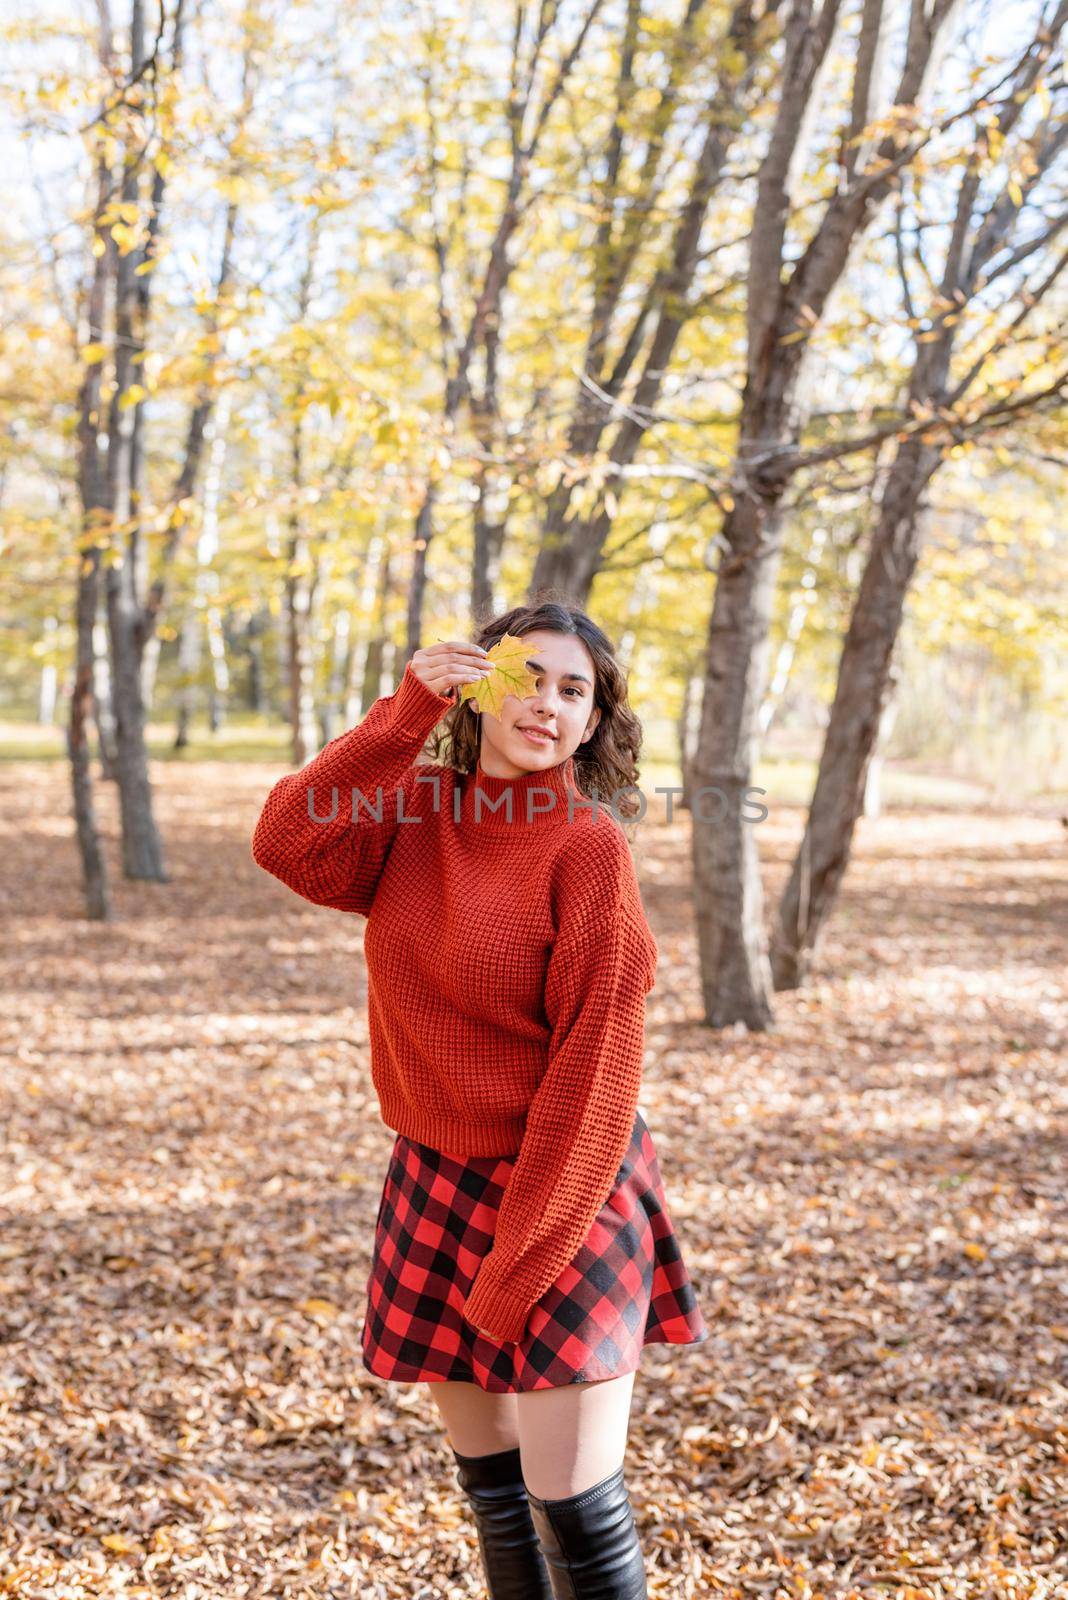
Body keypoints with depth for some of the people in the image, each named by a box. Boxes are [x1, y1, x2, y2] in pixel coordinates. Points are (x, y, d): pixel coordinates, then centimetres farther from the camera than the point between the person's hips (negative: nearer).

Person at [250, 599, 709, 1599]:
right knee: (488, 1478, 16)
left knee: (573, 1504, -6)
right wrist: (405, 711, -19)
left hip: (561, 1189, -5)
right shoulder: (417, 813, 2)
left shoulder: (589, 847, -13)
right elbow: (287, 843, -15)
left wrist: (520, 1263, -17)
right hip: (435, 1179, 5)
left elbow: (596, 1063, -16)